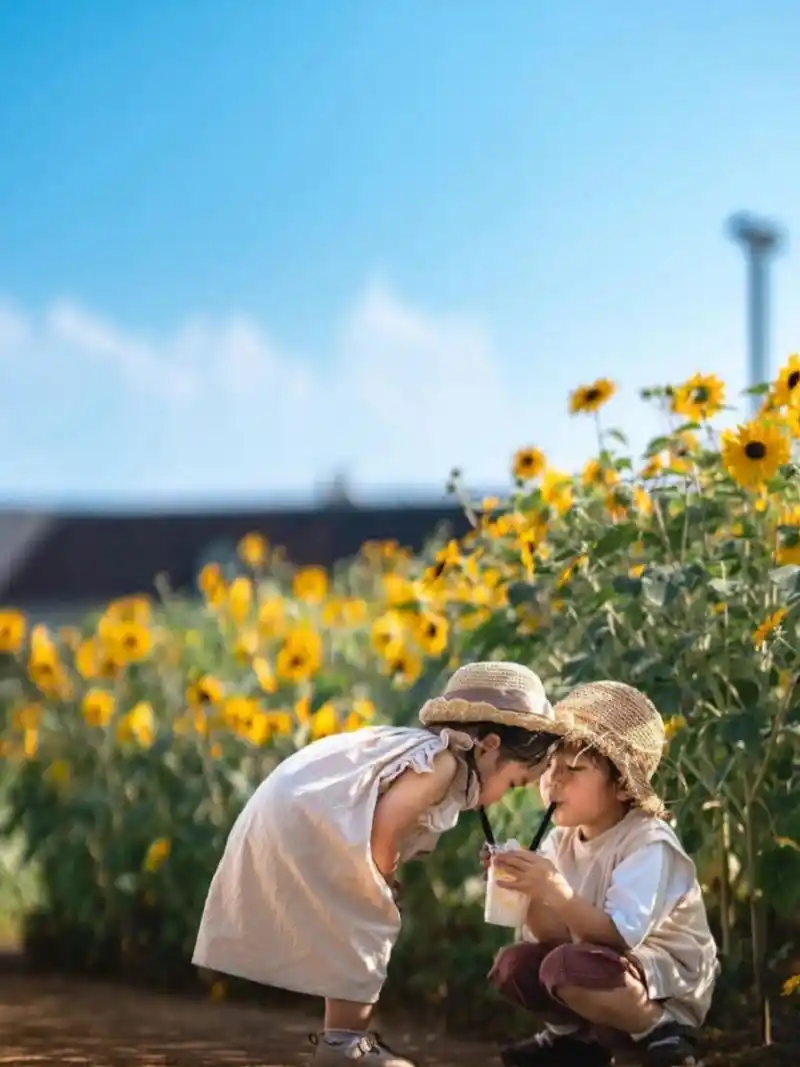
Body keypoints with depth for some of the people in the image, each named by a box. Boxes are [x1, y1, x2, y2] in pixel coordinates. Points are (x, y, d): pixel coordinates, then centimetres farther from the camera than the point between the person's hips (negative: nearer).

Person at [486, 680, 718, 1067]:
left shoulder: (649, 843, -20)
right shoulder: (561, 841, 2)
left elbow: (621, 936, -31)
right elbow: (554, 936, -3)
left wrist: (557, 893, -43)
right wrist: (532, 898, -22)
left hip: (670, 986, -8)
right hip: (611, 973, 8)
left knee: (568, 966, -31)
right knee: (514, 964, -9)